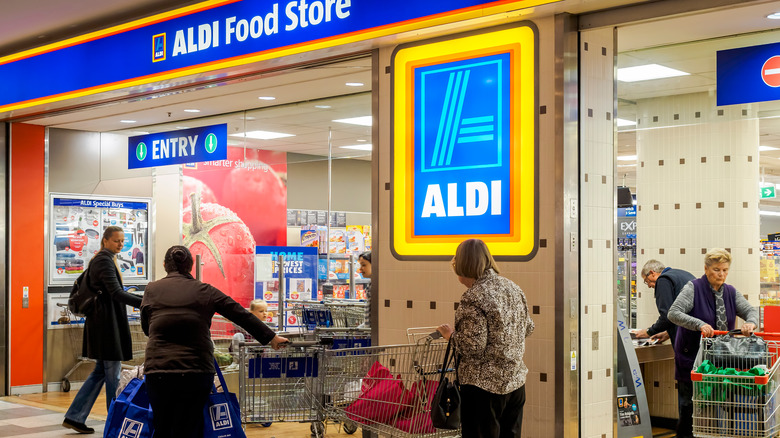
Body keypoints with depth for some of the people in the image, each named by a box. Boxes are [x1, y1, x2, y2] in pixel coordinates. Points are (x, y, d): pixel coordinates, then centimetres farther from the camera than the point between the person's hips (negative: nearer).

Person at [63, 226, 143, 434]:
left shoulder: (100, 260, 18)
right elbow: (116, 293, -25)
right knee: (113, 372, -3)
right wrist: (141, 303, -35)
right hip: (107, 321, -10)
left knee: (101, 371, 13)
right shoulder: (104, 261, -14)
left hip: (103, 321, 10)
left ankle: (74, 417, 14)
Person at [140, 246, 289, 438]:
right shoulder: (204, 291, 5)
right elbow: (241, 315, 9)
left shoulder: (151, 289, 7)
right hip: (196, 371, 0)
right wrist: (271, 337, 17)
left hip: (158, 370, 1)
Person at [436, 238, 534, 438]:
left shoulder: (473, 298, -19)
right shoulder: (513, 288, 6)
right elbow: (528, 327, 15)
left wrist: (451, 335, -4)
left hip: (484, 386, -8)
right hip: (516, 380, 8)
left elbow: (473, 347, -21)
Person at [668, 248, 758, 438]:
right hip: (691, 356, -5)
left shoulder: (731, 292, 10)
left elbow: (750, 310, 5)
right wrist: (699, 324, -32)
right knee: (690, 403, -1)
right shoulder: (693, 288, -8)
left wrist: (751, 322, -20)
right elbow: (673, 313, -18)